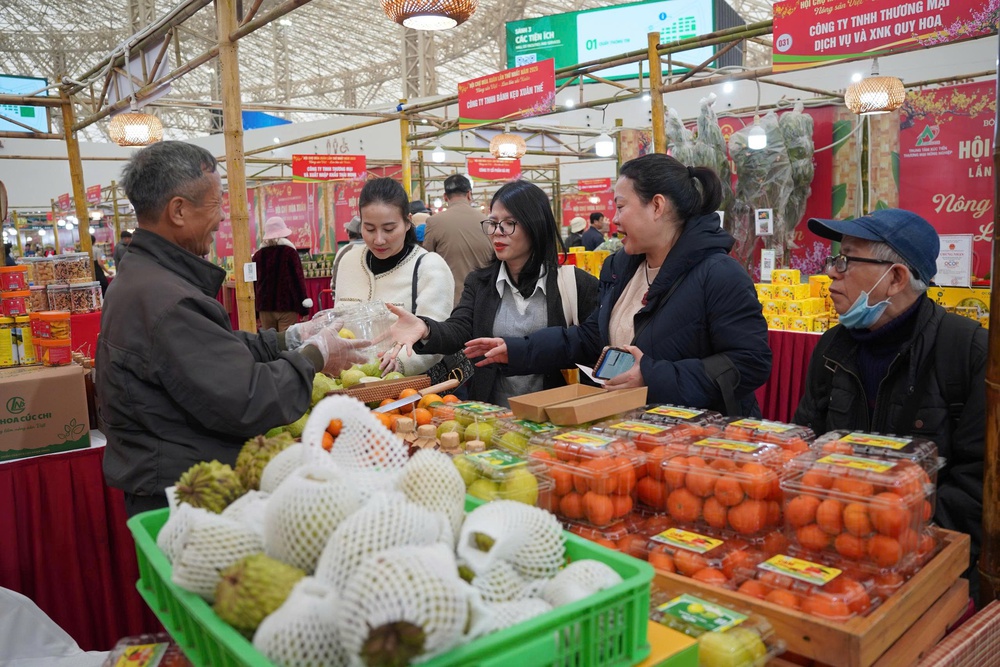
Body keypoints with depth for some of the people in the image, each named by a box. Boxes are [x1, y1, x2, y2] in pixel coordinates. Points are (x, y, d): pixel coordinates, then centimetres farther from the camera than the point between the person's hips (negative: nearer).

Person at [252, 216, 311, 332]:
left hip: (265, 307, 4)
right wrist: (304, 309, -2)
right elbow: (299, 278, -5)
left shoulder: (258, 255, 9)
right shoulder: (290, 252, -2)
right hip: (287, 305, -3)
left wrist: (256, 313, 17)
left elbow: (253, 283, 11)